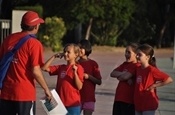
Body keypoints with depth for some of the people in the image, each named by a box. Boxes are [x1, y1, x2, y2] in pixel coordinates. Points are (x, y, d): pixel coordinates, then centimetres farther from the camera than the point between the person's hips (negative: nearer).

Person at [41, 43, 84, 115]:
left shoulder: (78, 68, -6)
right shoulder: (60, 68, 10)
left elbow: (79, 86, -11)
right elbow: (44, 68, 7)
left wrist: (75, 72, -23)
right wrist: (54, 57, 3)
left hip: (73, 104, -5)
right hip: (61, 103, 5)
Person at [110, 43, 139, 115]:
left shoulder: (137, 66, -12)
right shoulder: (125, 64, 14)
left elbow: (124, 77, -24)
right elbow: (112, 73, 2)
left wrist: (119, 76, -3)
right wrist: (123, 73, -15)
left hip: (129, 101, -8)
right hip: (118, 99, 8)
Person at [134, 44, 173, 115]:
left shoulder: (151, 70, -15)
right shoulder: (138, 69, 6)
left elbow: (169, 79, -16)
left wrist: (154, 86, -15)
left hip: (149, 105, -8)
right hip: (138, 104, 8)